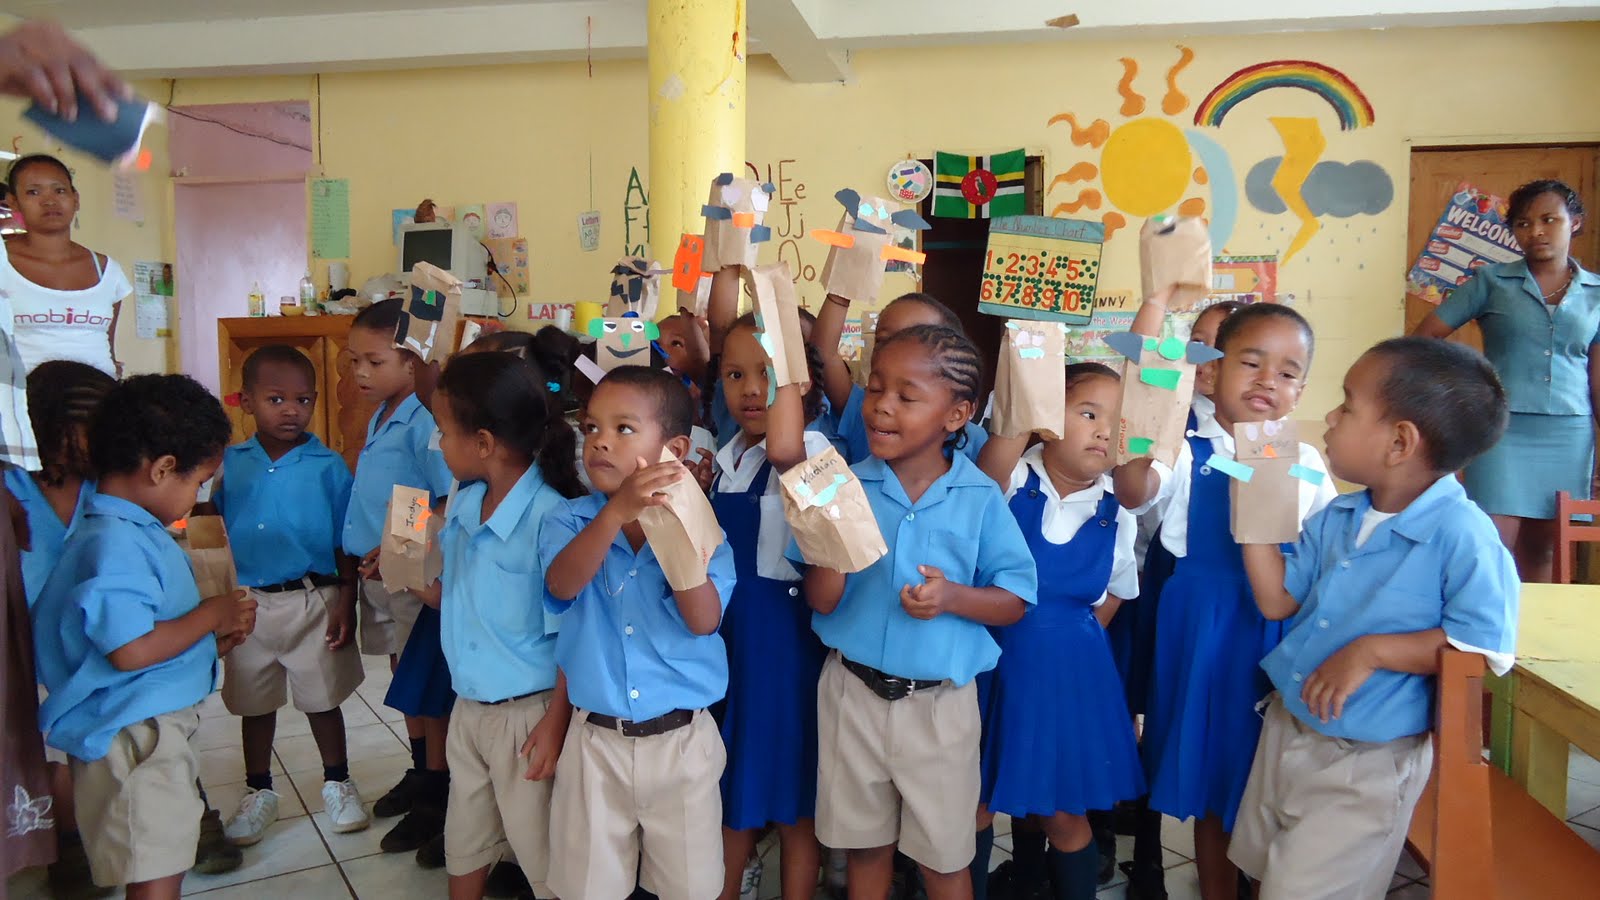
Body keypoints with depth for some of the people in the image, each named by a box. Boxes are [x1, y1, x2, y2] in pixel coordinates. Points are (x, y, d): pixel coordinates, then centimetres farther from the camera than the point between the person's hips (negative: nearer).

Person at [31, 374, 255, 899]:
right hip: (132, 736, -10)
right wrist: (211, 615, -16)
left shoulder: (136, 532, 10)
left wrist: (213, 640, 8)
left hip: (159, 725, 10)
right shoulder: (115, 543, -22)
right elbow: (132, 649, -30)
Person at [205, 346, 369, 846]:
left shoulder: (328, 466, -8)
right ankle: (258, 792, 35)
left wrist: (346, 603, -9)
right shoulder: (231, 463, -1)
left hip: (313, 601, -3)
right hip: (248, 602, 3)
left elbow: (346, 543, -5)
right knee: (254, 703, 16)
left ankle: (337, 784, 30)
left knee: (323, 699, 11)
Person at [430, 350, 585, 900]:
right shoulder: (463, 506, 1)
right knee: (464, 843, 25)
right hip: (468, 706, 8)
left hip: (526, 714, -7)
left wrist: (556, 722, -16)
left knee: (540, 853, 11)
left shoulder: (550, 518, -24)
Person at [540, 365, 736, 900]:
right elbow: (562, 585, -25)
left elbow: (704, 621, -20)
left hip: (681, 740, 0)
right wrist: (616, 512, -40)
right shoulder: (569, 519, -4)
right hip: (596, 740, 1)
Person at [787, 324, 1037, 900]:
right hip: (853, 693, 2)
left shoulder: (980, 498, -9)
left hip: (940, 701, -1)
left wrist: (953, 597, -23)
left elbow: (1015, 602, -4)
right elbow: (822, 601, -8)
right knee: (864, 846, 20)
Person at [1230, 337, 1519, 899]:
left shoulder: (1463, 536, -22)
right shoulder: (1336, 518, -1)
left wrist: (1372, 650, -27)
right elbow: (1277, 600, 1)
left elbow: (1488, 647, -22)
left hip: (1365, 764, -7)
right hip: (1286, 727, 7)